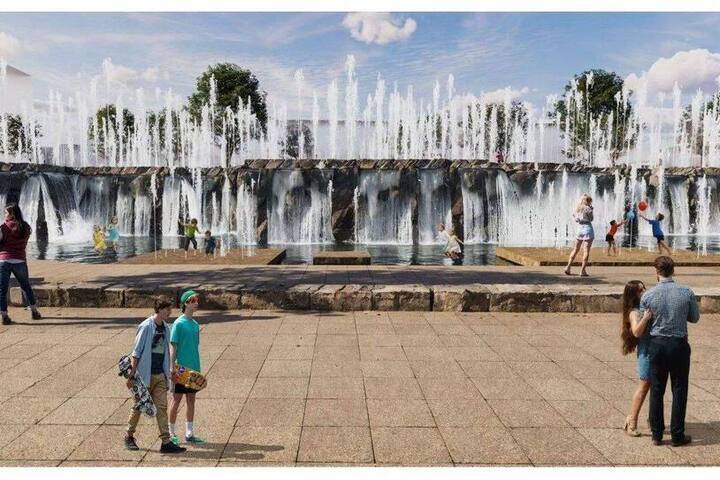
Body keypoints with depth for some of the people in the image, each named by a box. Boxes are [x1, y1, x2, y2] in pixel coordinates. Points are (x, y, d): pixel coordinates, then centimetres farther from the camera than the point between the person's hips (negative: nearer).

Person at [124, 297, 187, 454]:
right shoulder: (146, 327, -13)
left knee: (162, 407, 1)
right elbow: (136, 352, -12)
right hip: (145, 375, -6)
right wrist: (132, 375, -14)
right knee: (139, 406, 9)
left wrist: (171, 370, 16)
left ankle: (166, 442, 1)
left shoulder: (166, 328, 8)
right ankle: (129, 437, 28)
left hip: (161, 375, 6)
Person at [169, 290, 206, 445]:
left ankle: (189, 433, 18)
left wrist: (198, 368, 15)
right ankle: (171, 433, 16)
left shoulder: (195, 324, 9)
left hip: (193, 369, 7)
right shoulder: (178, 324, -12)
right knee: (177, 399, 3)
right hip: (181, 369, -7)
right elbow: (173, 347, -12)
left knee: (191, 399, 10)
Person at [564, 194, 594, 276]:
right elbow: (591, 219, 2)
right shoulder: (587, 208, -8)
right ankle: (583, 270, -5)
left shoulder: (577, 208, 8)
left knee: (576, 249, 14)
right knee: (586, 250, -3)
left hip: (579, 228, 6)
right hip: (587, 228, -6)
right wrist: (591, 209, 7)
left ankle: (568, 267, 8)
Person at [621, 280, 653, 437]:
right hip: (646, 352, -7)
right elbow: (636, 332, -26)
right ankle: (632, 423, 4)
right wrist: (645, 317, -36)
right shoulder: (634, 312, -12)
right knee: (644, 386, -4)